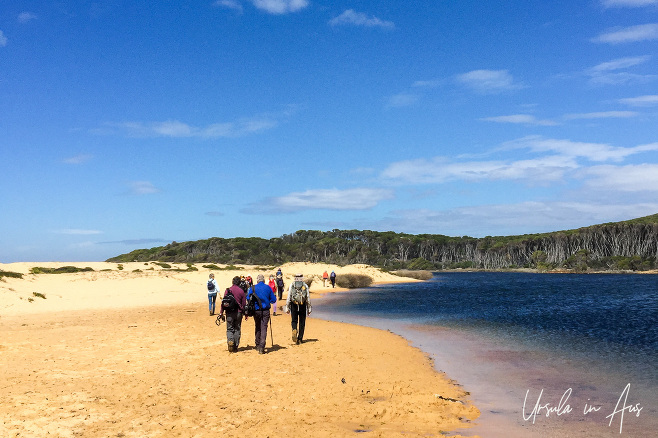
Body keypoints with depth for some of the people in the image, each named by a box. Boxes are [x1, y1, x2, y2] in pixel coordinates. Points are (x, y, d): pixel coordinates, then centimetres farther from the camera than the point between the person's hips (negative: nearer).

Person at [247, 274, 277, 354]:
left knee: (258, 327, 18)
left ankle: (258, 345, 27)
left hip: (256, 311, 1)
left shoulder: (253, 288, -2)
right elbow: (273, 300, 2)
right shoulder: (268, 288, 0)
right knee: (264, 328, -2)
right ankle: (261, 347, -13)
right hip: (266, 311, -1)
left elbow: (248, 299, -1)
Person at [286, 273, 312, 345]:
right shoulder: (305, 285, 4)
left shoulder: (292, 285, 3)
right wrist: (309, 308, 11)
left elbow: (289, 297, 1)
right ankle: (300, 339, 10)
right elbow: (308, 298, 4)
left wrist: (287, 307, 6)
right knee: (302, 322, 9)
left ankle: (294, 330, -19)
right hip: (302, 306, 0)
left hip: (294, 305, 0)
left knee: (294, 320, 12)